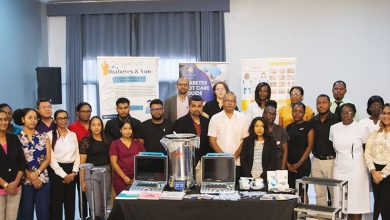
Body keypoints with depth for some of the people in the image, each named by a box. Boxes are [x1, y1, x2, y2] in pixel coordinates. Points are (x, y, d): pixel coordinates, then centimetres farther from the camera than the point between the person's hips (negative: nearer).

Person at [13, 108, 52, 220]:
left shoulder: (43, 136, 6)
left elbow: (48, 158, 3)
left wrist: (36, 173, -10)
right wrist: (31, 177, -8)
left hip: (43, 179, 2)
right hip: (25, 181, -1)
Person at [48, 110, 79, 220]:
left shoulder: (73, 135, 11)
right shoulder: (50, 135, -4)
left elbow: (77, 155, 9)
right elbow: (51, 158, -9)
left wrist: (74, 172, -4)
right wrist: (64, 175, -12)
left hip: (71, 171, 4)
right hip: (56, 171, -4)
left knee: (70, 202, 8)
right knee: (56, 203, -1)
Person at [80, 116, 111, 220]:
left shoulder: (106, 141, 10)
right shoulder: (86, 141, -3)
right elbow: (82, 162, -5)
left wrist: (112, 175, 7)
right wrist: (82, 180, -9)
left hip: (106, 173, 4)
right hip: (91, 173, -4)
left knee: (104, 205, 8)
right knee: (96, 206, -7)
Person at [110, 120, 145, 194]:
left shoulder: (138, 143, 11)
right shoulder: (115, 144, 4)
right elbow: (114, 162, -2)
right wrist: (124, 177, -9)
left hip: (136, 179, 2)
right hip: (120, 179, -1)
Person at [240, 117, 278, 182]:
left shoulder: (271, 142, 5)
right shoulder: (247, 141, 9)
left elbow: (273, 162, -1)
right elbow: (243, 160, 4)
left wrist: (262, 176, -11)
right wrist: (250, 176, -7)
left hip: (265, 178, -1)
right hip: (249, 178, 1)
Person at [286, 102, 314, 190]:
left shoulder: (308, 126, -1)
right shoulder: (289, 127, 12)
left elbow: (310, 146, -6)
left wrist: (299, 163, -10)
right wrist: (287, 163, -1)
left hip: (303, 163, -4)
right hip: (290, 165, 4)